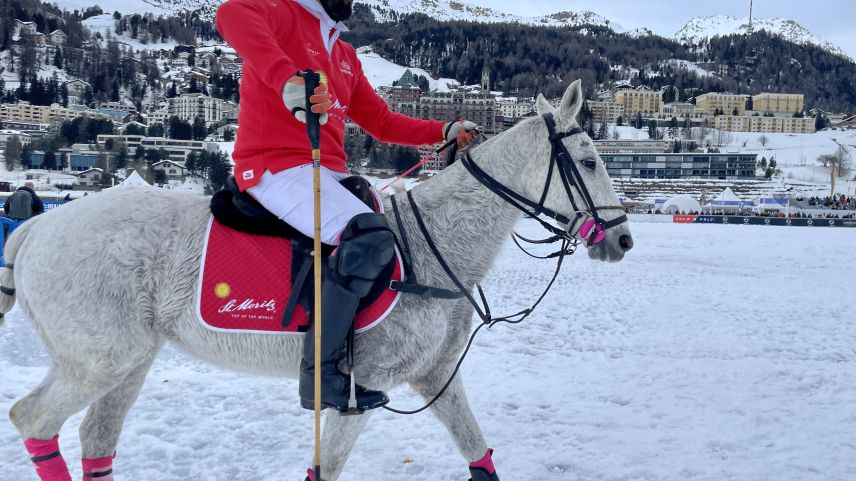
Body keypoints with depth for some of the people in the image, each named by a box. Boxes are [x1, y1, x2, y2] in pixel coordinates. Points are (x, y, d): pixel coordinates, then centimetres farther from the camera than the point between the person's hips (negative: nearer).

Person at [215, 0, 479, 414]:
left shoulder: (346, 56, 24)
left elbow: (382, 122, 26)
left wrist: (445, 131, 15)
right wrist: (287, 78, -40)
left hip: (331, 174, 10)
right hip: (279, 167, -10)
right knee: (370, 236, -31)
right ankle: (320, 374, -24)